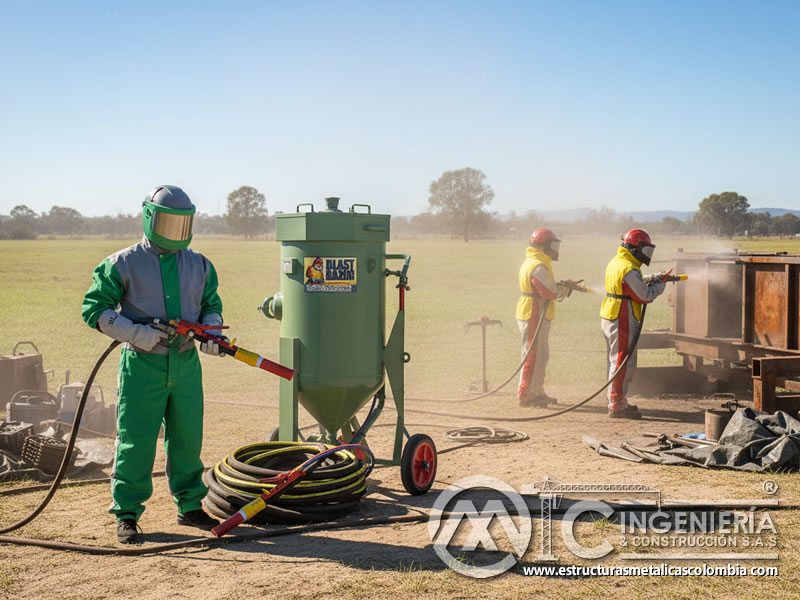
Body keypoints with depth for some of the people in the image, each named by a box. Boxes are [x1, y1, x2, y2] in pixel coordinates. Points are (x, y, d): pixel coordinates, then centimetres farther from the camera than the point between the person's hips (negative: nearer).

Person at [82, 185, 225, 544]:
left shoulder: (199, 265, 10)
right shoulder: (123, 264, -4)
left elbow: (212, 305, 19)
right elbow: (94, 308, -4)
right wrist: (138, 334, -16)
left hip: (186, 364, 4)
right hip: (142, 365, -4)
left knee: (188, 437, 11)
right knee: (135, 441, -1)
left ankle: (190, 506, 25)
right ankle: (126, 514, 12)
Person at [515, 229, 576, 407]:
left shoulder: (532, 263, 17)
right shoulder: (538, 266, -18)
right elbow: (550, 292, -22)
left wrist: (560, 286, 4)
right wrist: (565, 290, -4)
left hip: (535, 315, 11)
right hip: (534, 316, -11)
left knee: (541, 356, 17)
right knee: (533, 356, -7)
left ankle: (537, 393, 24)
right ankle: (525, 395, -4)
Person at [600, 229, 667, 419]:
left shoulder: (615, 262, 12)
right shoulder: (629, 269, -20)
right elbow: (645, 296, -17)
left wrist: (652, 280, 8)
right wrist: (660, 285, -1)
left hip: (609, 319, 10)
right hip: (622, 322, -10)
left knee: (615, 361, 16)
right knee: (624, 363, -5)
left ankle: (616, 402, 25)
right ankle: (617, 405, -2)